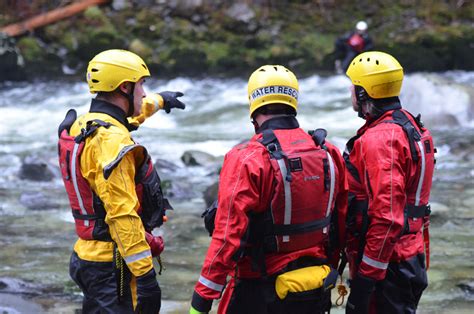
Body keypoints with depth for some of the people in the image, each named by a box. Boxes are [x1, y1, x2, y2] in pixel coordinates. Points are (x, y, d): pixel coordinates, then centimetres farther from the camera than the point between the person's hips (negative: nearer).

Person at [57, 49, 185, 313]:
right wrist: (146, 275, -25)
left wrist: (159, 100, 55)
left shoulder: (83, 125, 11)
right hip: (112, 265, -10)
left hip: (88, 255, 10)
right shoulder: (111, 141, -20)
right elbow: (122, 216, -26)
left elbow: (130, 114, 36)